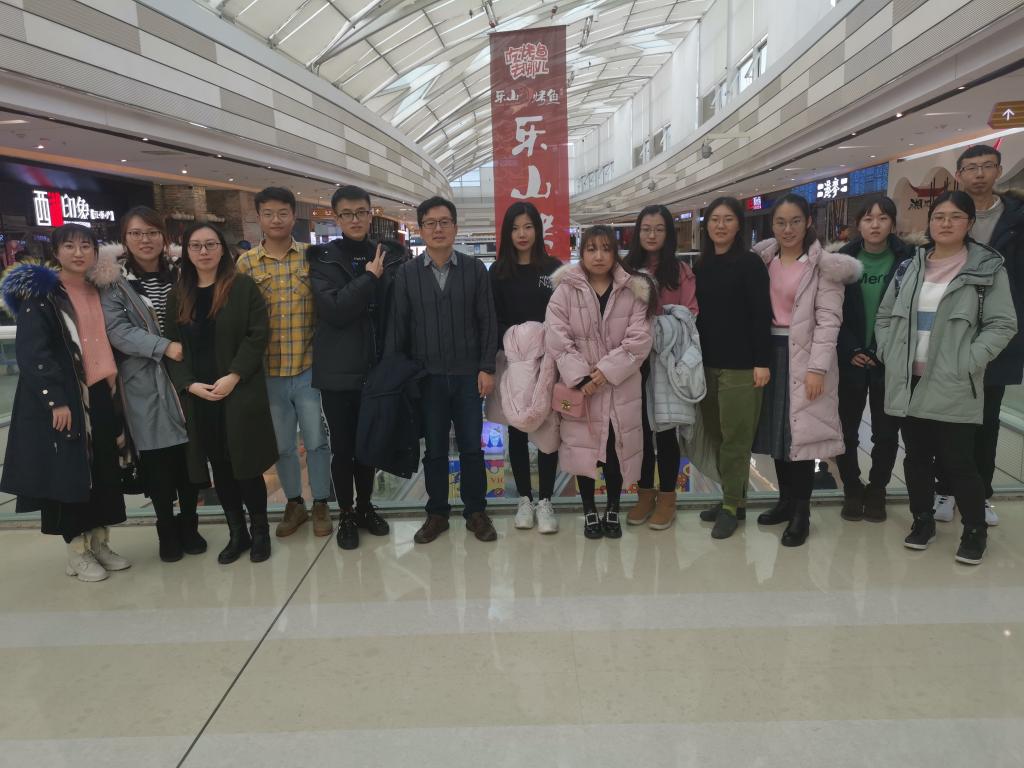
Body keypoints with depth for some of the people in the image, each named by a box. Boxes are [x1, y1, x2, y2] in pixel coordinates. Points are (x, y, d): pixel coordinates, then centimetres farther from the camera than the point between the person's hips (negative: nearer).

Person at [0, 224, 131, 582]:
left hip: (102, 394, 6)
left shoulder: (98, 292, 13)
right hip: (62, 399, -6)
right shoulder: (40, 293, -6)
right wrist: (56, 400, -19)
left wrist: (115, 387, 11)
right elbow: (31, 352, -13)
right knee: (70, 473, 0)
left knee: (105, 471, 9)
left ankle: (100, 542, 22)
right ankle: (77, 551, 14)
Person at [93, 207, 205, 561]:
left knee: (188, 455, 5)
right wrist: (164, 347, -22)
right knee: (156, 460, 3)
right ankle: (167, 531, 18)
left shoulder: (179, 275, 10)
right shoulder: (114, 282, 0)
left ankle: (189, 525, 22)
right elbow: (117, 331, -11)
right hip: (144, 383, -2)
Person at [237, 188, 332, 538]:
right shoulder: (245, 263, 2)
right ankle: (294, 503, 30)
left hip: (308, 367, -1)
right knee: (282, 444, 13)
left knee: (316, 440, 7)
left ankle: (320, 504, 23)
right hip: (267, 371, 2)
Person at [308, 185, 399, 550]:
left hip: (375, 367, 3)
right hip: (338, 370, -2)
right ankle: (346, 515, 23)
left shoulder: (387, 258, 5)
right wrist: (370, 277, -14)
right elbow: (334, 309, -17)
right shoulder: (322, 258, -3)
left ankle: (365, 507, 31)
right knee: (342, 446, 7)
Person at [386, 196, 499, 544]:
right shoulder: (407, 273, 3)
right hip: (427, 376, 1)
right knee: (435, 449, 10)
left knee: (471, 447, 6)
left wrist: (487, 368, -5)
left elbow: (487, 322, 1)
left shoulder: (475, 269, 2)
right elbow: (398, 326, 2)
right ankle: (437, 513, 25)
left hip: (467, 374, 0)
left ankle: (476, 512, 22)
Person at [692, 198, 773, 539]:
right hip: (706, 363, 6)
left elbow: (761, 315, -10)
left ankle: (732, 505, 10)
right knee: (715, 435, 10)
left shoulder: (750, 263, -6)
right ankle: (731, 498, 22)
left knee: (735, 437, -1)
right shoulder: (700, 266, 12)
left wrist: (762, 361, -16)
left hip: (740, 364, -6)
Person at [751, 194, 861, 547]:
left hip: (804, 356, -5)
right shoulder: (764, 260, 9)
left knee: (800, 432, -2)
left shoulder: (824, 265, -5)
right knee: (775, 430, 11)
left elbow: (828, 319, -10)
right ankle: (786, 500, 27)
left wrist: (817, 367, -17)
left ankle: (801, 512, 10)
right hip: (770, 352, 5)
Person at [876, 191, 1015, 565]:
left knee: (958, 462, 0)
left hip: (954, 387, -4)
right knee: (916, 456, 13)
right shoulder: (910, 267, 11)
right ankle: (922, 520, 29)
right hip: (909, 383, 4)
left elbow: (1003, 324, -5)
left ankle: (975, 530, 20)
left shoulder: (988, 268, -1)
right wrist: (888, 353, 3)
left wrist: (967, 363, -14)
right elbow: (885, 315, 15)